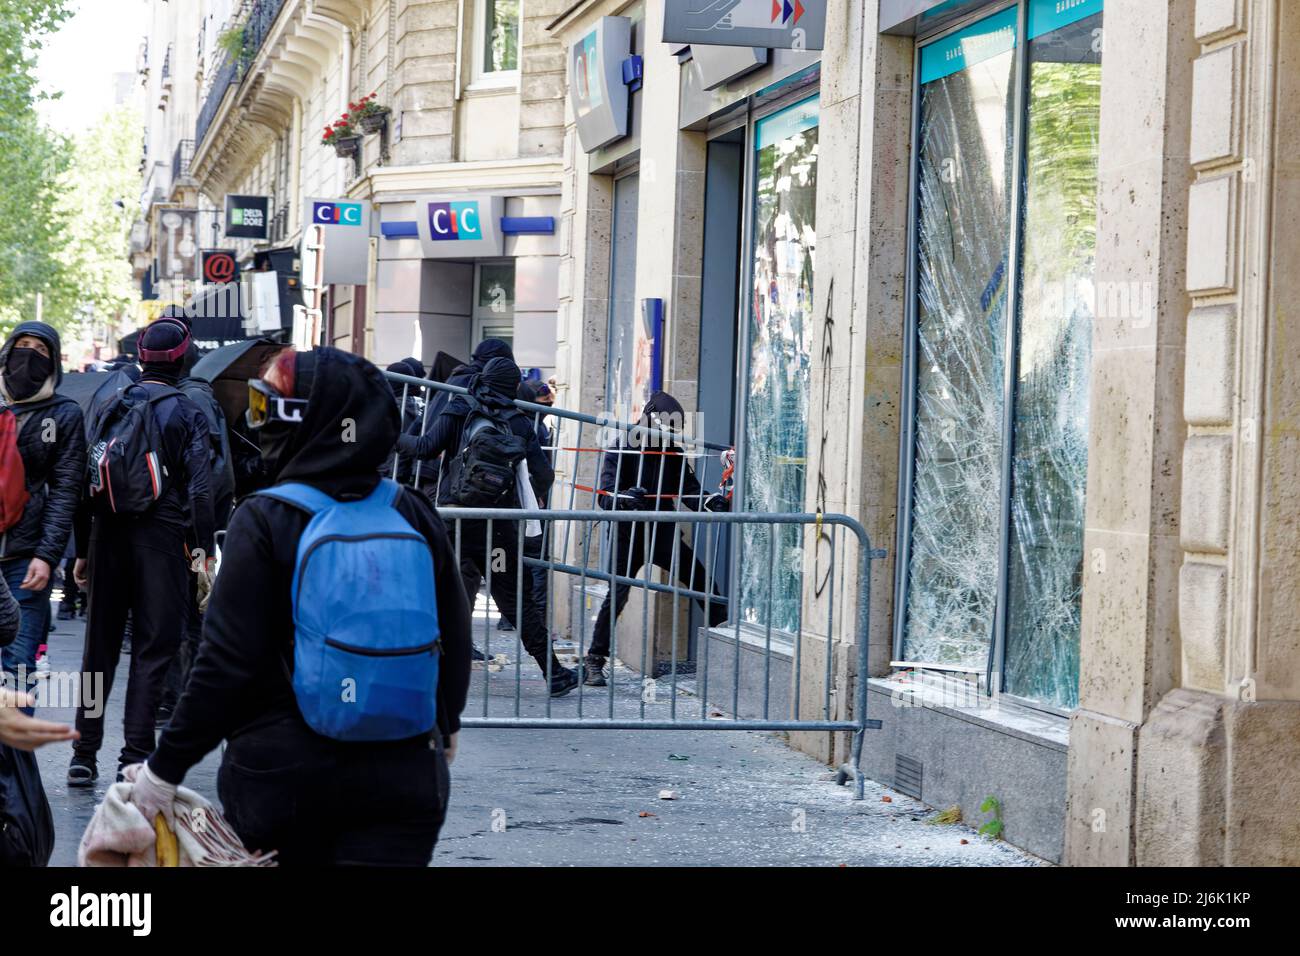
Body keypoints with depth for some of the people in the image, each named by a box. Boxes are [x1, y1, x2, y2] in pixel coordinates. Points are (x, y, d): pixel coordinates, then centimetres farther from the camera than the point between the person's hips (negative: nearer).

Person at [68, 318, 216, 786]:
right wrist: (203, 549, -7)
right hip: (162, 541, -4)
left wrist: (82, 550, 14)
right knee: (153, 647, 1)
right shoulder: (188, 414, -3)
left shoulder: (112, 408, 9)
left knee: (100, 645, 10)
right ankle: (135, 755, -3)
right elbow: (200, 489, -10)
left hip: (108, 537, 4)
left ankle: (84, 754, 11)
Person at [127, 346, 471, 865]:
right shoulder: (416, 516, 1)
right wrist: (445, 726, 27)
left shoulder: (264, 521, -11)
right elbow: (455, 639, 9)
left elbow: (226, 660, -13)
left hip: (281, 770, -2)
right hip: (402, 772, 2)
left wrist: (167, 764, -5)